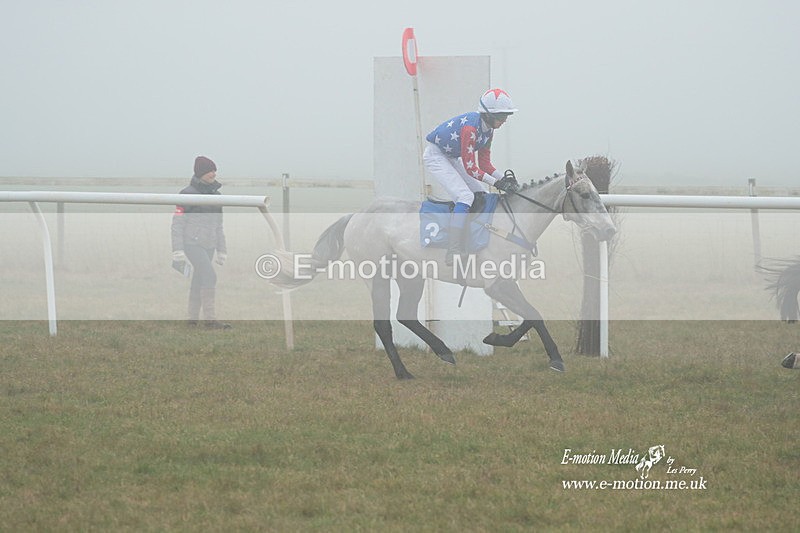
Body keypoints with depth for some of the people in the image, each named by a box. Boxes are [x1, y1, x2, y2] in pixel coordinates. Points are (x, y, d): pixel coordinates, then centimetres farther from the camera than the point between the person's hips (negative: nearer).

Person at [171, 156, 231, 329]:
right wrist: (178, 249, -15)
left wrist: (222, 250, 18)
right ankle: (210, 319, -18)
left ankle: (193, 319, 13)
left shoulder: (215, 194, 13)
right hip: (192, 243, -7)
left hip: (208, 245, 7)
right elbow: (177, 223, -9)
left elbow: (218, 225, 20)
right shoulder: (188, 194, -9)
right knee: (209, 276, -18)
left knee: (199, 281, 8)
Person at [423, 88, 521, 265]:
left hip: (452, 158, 10)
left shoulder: (488, 129, -2)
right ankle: (453, 253, -28)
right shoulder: (470, 127, -31)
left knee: (481, 195, 6)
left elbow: (484, 162, 2)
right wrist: (496, 182, -30)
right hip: (435, 156, -10)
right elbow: (470, 167, -29)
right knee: (465, 196, -23)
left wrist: (504, 178, -12)